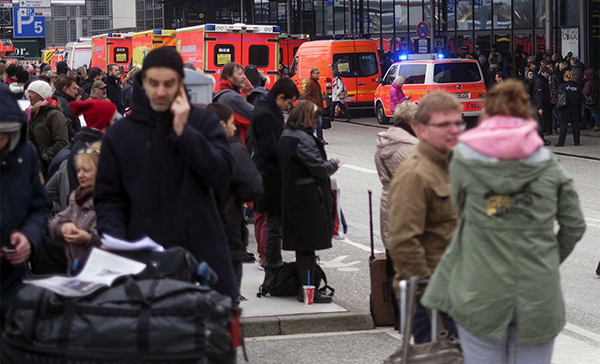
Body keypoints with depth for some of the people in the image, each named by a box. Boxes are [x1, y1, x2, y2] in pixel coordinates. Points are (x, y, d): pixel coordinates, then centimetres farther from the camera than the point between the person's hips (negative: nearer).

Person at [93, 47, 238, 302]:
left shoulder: (203, 122, 6)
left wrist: (183, 131, -10)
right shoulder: (120, 134, 8)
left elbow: (221, 175, -8)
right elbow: (108, 197, 8)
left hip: (202, 254, 0)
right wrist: (115, 239, -10)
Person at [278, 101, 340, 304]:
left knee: (302, 245, 13)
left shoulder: (286, 136, 12)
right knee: (308, 244, -4)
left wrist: (328, 164, 14)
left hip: (292, 196, 10)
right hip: (309, 198, -9)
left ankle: (304, 287, 18)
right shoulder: (303, 139, -18)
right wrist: (334, 165, 1)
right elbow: (320, 168, -19)